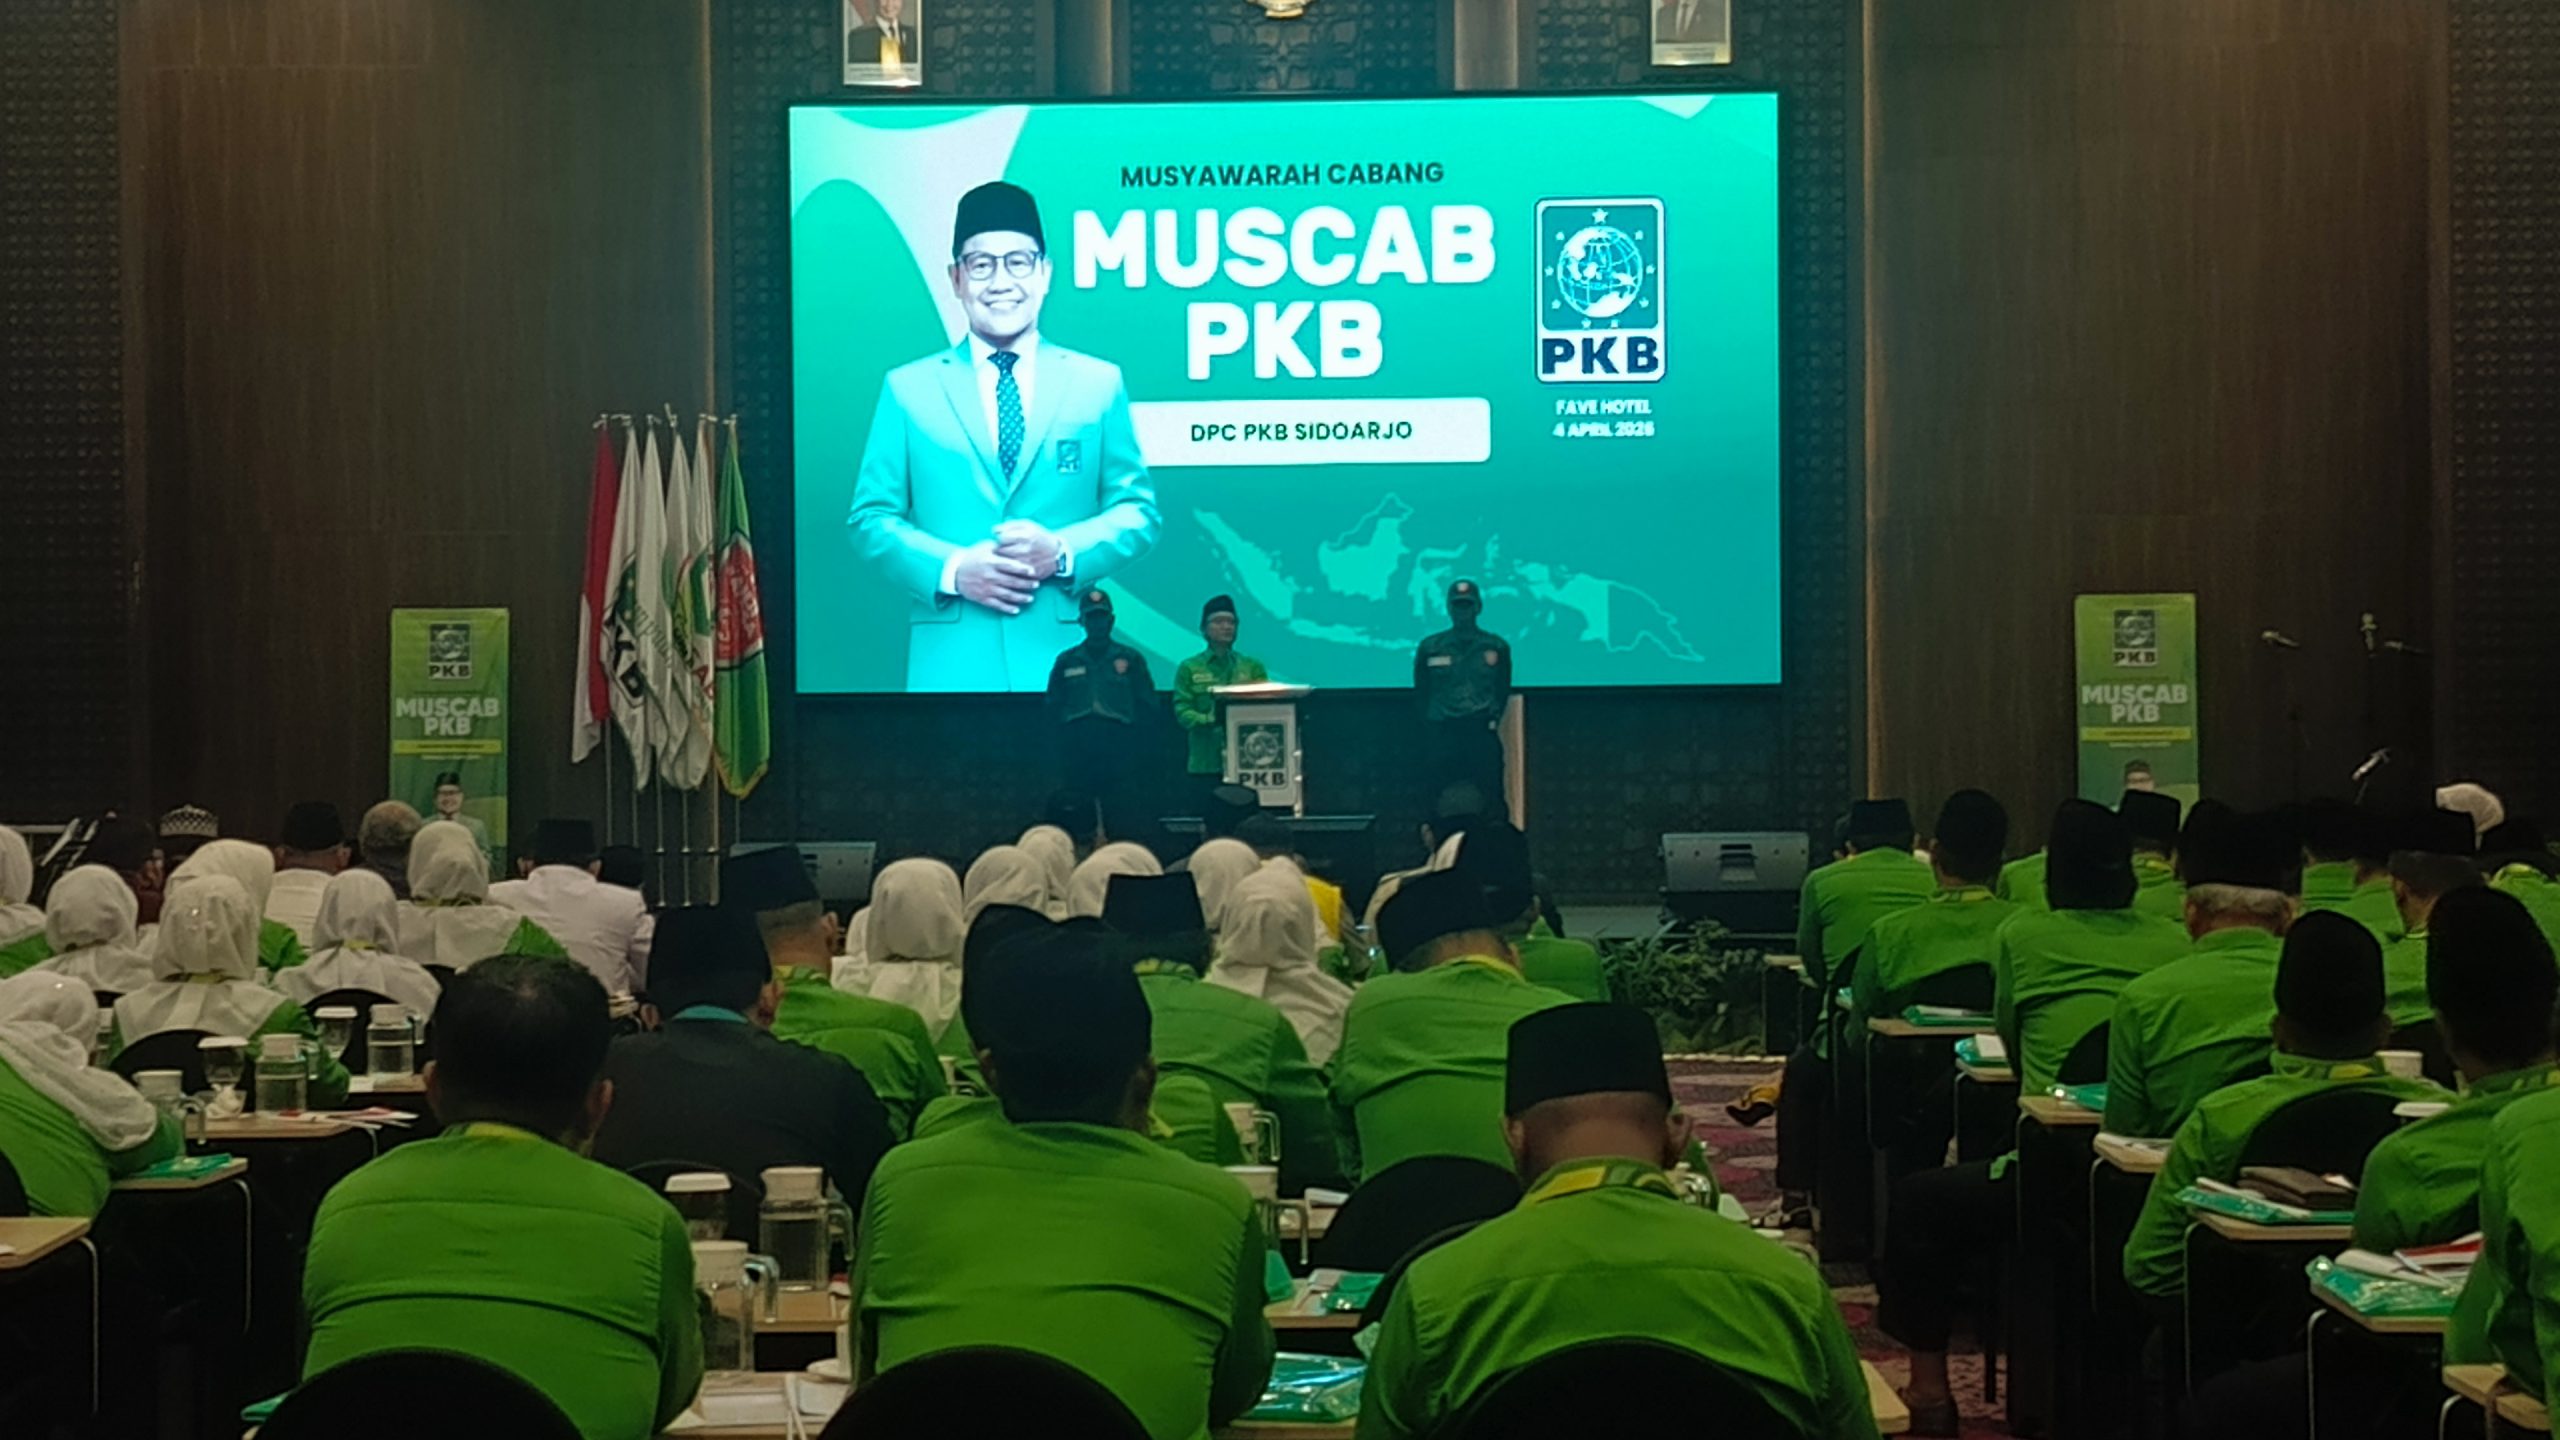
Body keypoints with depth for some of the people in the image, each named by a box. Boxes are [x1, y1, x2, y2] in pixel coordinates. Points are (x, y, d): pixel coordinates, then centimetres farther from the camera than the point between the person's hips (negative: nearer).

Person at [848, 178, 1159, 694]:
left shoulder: (1098, 383, 12)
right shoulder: (907, 389, 11)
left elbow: (1138, 511, 9)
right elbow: (871, 518, 8)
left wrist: (1063, 552, -10)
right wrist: (951, 569, -10)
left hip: (1065, 656, 1)